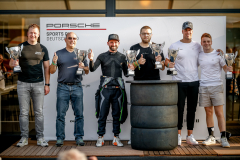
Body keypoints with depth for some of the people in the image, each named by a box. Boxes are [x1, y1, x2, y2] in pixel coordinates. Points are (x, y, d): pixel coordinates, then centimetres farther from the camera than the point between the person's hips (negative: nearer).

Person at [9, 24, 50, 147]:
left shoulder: (42, 49, 8)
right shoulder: (20, 47, 5)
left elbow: (46, 67, 9)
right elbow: (11, 63, 5)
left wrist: (47, 84, 2)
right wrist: (13, 63, -20)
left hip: (38, 84, 0)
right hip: (23, 83, 0)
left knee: (39, 112, 3)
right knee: (23, 112, 4)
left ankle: (40, 138, 10)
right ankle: (24, 138, 12)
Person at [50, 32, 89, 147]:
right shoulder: (58, 54, 9)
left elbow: (87, 71, 13)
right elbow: (52, 71, 7)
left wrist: (83, 67, -8)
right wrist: (54, 63, -12)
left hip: (77, 87, 1)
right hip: (62, 87, -1)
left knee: (79, 114, 0)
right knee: (60, 114, -1)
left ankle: (79, 137, 7)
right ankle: (60, 138, 6)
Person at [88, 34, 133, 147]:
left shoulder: (122, 57, 12)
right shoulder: (102, 56, 7)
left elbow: (125, 73, 12)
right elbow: (92, 69, -4)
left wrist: (130, 69, -10)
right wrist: (91, 60, -23)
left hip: (118, 88, 1)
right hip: (105, 88, -1)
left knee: (117, 114, 5)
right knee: (102, 114, 1)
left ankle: (116, 138, 13)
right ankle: (100, 138, 9)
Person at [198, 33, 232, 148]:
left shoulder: (218, 54, 2)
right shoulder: (199, 56, 11)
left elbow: (225, 67, 2)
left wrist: (229, 68, -21)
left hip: (216, 86, -3)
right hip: (203, 87, 3)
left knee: (219, 112, -6)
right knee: (208, 112, 8)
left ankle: (223, 138, -3)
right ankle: (211, 137, 16)